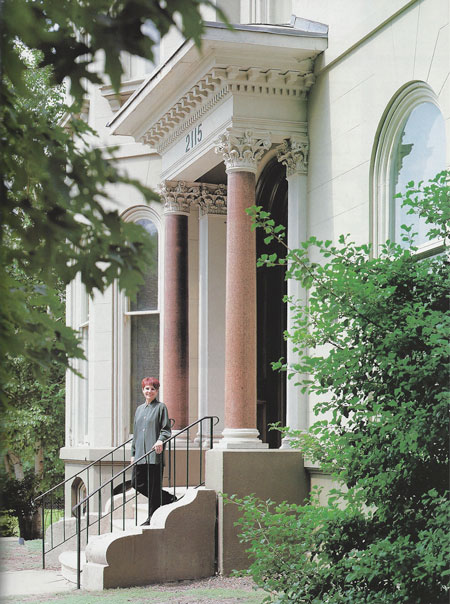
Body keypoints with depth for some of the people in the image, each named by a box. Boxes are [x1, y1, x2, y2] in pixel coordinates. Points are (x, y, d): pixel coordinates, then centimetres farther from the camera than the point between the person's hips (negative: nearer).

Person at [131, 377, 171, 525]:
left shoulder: (161, 407, 1)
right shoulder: (139, 409, 18)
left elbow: (166, 429, -5)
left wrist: (160, 440, -25)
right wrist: (133, 453, 17)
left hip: (155, 453, -6)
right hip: (140, 454, 6)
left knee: (154, 486, -4)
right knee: (137, 483, 2)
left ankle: (152, 517, 4)